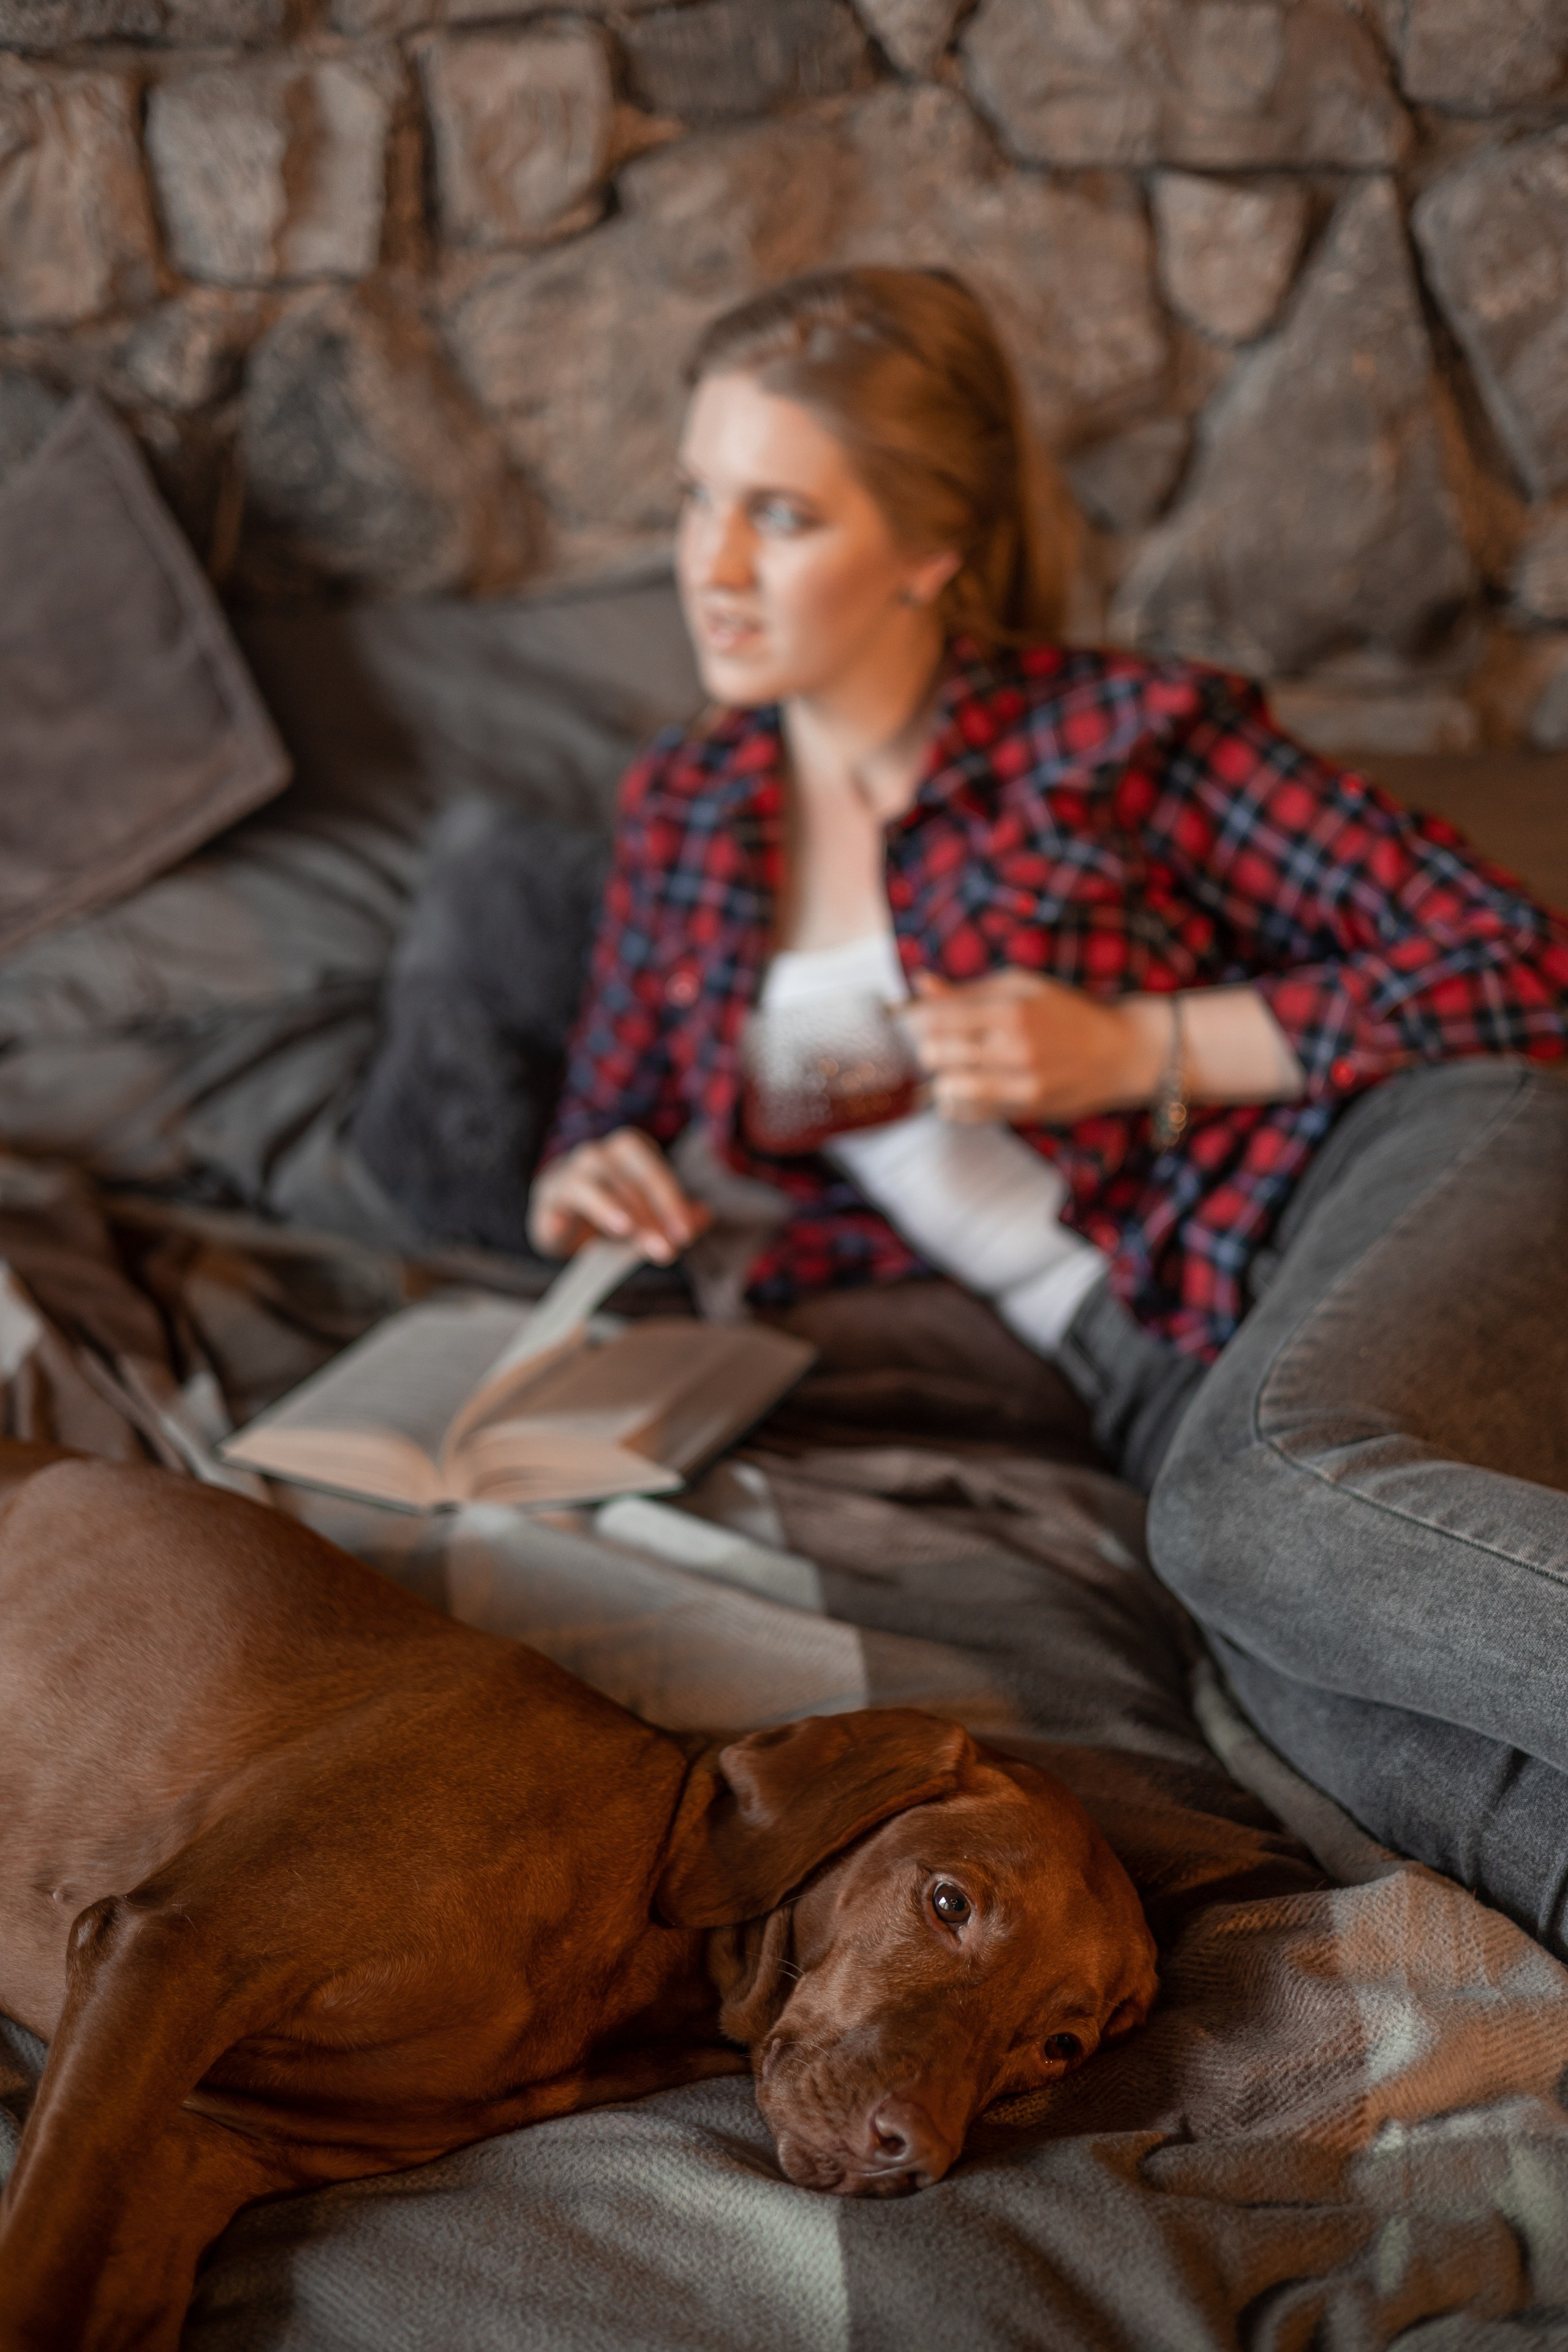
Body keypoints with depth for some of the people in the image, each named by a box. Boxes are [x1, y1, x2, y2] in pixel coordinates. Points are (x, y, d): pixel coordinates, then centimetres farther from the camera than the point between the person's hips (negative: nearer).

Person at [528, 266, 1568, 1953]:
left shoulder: (1118, 738, -2)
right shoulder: (684, 813, 13)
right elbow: (606, 1125, 23)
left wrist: (1146, 1050, -12)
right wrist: (588, 1195, -2)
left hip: (1400, 1177, -3)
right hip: (1156, 1367, 4)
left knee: (1259, 1505, -39)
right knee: (1306, 1671, -33)